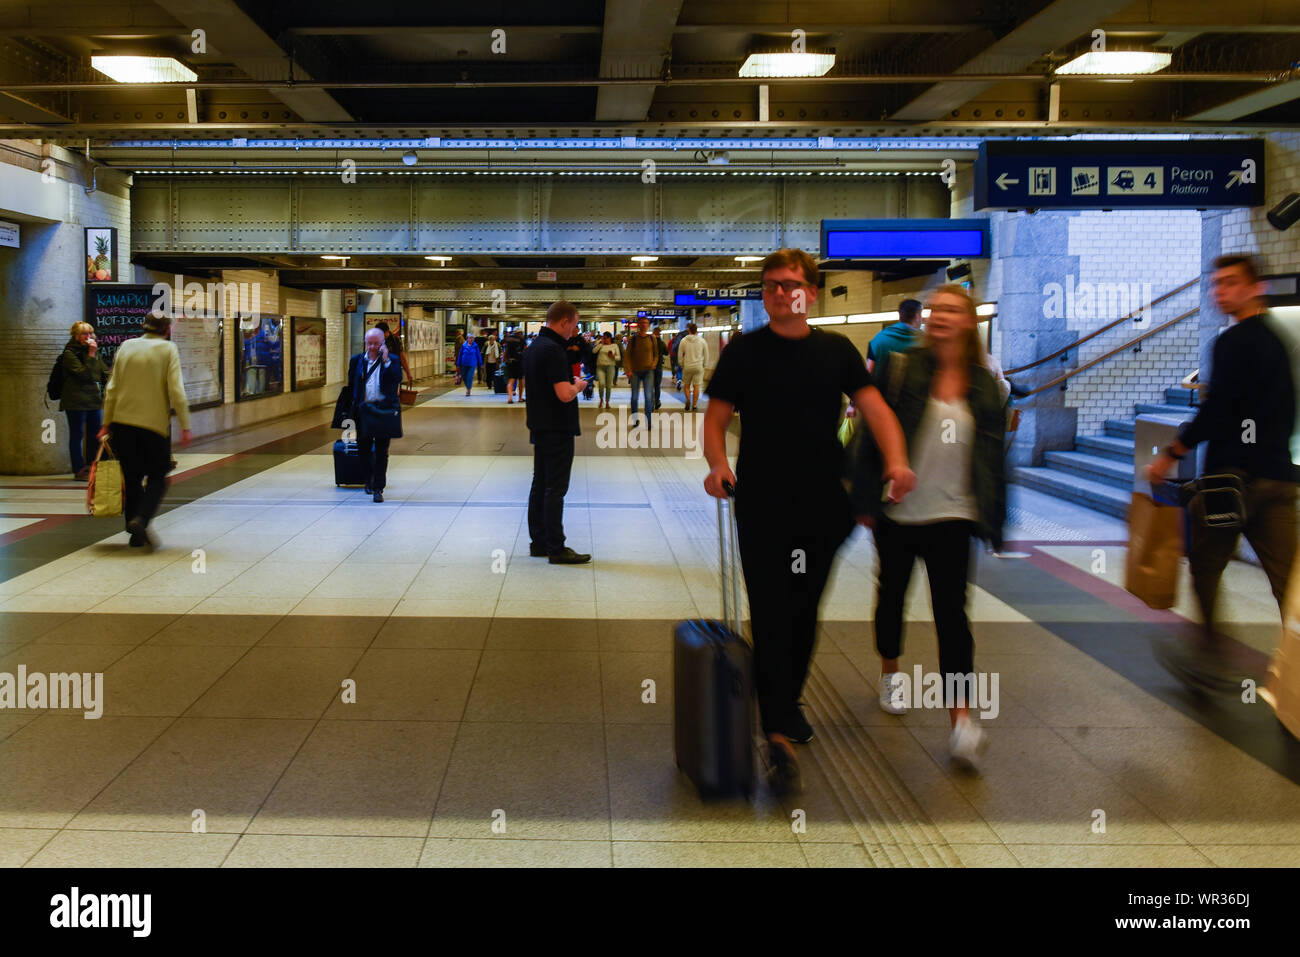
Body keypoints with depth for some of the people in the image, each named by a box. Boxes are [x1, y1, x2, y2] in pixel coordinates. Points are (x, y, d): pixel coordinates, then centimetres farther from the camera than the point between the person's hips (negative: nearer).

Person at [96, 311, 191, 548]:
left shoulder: (126, 347, 7)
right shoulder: (168, 349, -3)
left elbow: (112, 389, 7)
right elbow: (176, 391, -11)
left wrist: (106, 423, 12)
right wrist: (185, 427, -9)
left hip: (123, 422, 4)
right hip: (155, 423, -4)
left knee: (131, 478, 12)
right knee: (157, 477, 9)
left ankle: (136, 533, 12)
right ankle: (141, 519, -13)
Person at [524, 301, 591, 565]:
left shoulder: (533, 346, 11)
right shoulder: (553, 350, -20)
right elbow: (564, 394, -27)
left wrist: (571, 383, 15)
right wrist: (578, 386, -8)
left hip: (539, 427, 10)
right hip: (557, 429, -10)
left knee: (540, 485, 14)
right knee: (555, 488, -4)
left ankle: (538, 542, 21)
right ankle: (556, 548, 0)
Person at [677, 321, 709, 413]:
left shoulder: (684, 341, -4)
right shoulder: (702, 341, -1)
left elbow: (680, 355, 1)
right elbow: (706, 355, 5)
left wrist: (681, 365, 12)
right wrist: (704, 364, 17)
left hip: (687, 366, 0)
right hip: (699, 367, 0)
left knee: (686, 385, 14)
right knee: (696, 386, 5)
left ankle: (688, 400, -7)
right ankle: (694, 405, 7)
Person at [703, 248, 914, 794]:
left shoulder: (836, 350, 6)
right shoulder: (744, 351, 0)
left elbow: (873, 406, -1)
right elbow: (716, 417, -1)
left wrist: (896, 459, -18)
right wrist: (717, 463, -21)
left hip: (822, 504, 3)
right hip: (762, 507, -3)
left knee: (806, 612, 15)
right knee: (771, 615, -8)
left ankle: (788, 701, 36)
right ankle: (778, 734, -9)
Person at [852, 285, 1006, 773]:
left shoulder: (984, 384, 4)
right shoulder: (900, 368, -5)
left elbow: (992, 454, 9)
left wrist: (993, 518, 7)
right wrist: (866, 499, -9)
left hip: (951, 513, 0)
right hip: (898, 511, 0)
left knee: (951, 610, -9)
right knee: (892, 593, 19)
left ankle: (961, 720, -13)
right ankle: (890, 673, 45)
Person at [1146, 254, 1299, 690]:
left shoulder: (1235, 342, -11)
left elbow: (1216, 411, -18)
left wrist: (1170, 454, -11)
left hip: (1234, 473, -8)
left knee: (1206, 564, 7)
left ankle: (1212, 657, 14)